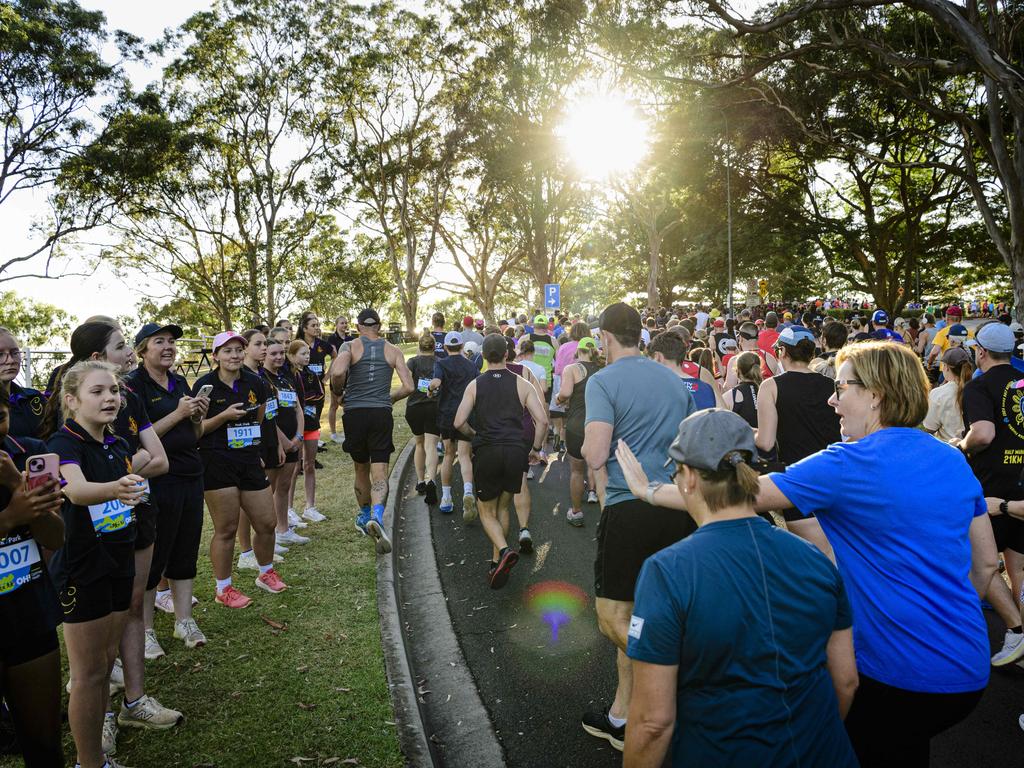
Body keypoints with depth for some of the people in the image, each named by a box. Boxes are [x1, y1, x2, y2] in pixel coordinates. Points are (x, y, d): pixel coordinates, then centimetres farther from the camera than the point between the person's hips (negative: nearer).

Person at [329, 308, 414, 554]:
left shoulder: (351, 347, 0)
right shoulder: (392, 350, 7)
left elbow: (337, 372, -20)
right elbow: (408, 387, 1)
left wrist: (337, 390, 1)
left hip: (355, 413, 0)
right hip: (382, 414, 0)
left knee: (361, 469, 19)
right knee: (379, 473, -2)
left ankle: (365, 516, 37)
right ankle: (377, 516, -28)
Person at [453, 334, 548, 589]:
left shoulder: (475, 385, 4)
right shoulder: (521, 384, 4)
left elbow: (459, 422, -4)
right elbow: (542, 420, -3)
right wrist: (536, 448, 12)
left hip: (486, 453, -1)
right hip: (515, 453, 1)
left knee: (487, 511, 12)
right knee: (502, 508, 21)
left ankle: (504, 550, -13)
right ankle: (496, 563, 23)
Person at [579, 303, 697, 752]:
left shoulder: (604, 381, -7)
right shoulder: (675, 380, 13)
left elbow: (595, 456, -17)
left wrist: (585, 449, 3)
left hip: (628, 508, -7)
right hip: (676, 508, 7)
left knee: (613, 620, 4)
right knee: (635, 617, 17)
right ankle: (622, 716, 28)